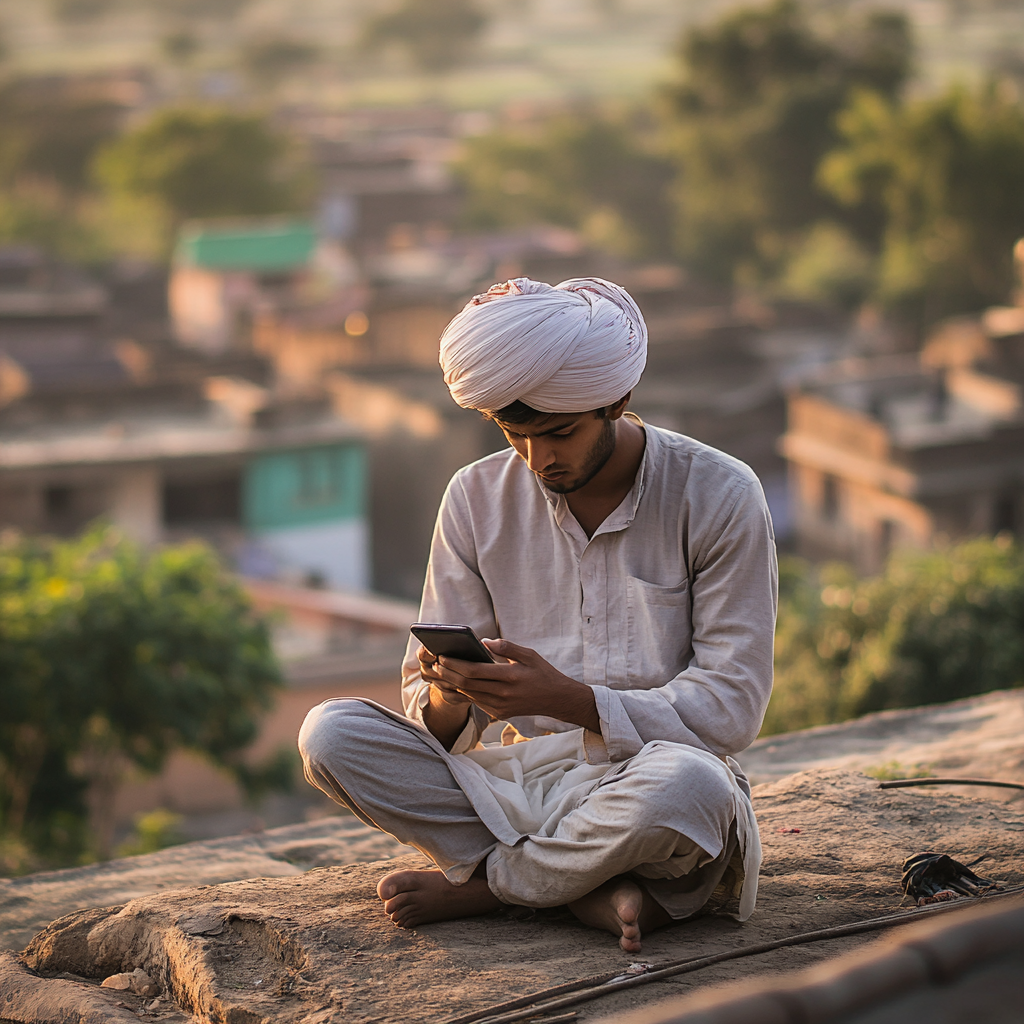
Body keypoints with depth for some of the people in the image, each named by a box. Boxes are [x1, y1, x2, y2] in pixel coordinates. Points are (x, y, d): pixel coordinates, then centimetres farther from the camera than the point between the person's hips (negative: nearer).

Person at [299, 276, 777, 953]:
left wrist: (568, 699, -25)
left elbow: (732, 708, -11)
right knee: (330, 734, -19)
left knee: (685, 783, -39)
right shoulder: (478, 498, 3)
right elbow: (440, 723, 5)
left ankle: (476, 885, -14)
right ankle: (593, 891, -21)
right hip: (516, 782, 3)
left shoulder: (718, 496, -7)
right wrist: (449, 699, -21)